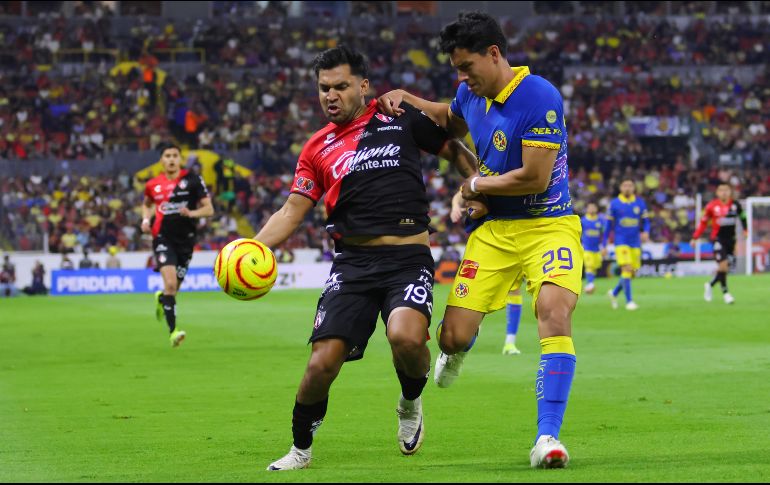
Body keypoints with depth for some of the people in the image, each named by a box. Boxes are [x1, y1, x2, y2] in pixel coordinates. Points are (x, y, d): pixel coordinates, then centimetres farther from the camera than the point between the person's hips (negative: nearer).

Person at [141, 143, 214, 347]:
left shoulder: (192, 180, -3)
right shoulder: (153, 184, 4)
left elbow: (209, 209, -4)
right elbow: (147, 204, 26)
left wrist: (191, 213, -23)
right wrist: (146, 219, 6)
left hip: (186, 239, 1)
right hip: (163, 238, -1)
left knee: (174, 288, 11)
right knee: (170, 283, -21)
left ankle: (161, 299, 50)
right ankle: (173, 332, -20)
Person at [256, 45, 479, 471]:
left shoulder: (401, 119, 6)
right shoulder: (318, 148, 12)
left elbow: (455, 151, 17)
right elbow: (293, 211, 11)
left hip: (408, 257, -2)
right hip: (352, 261, 2)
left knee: (406, 336, -31)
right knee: (323, 361, -10)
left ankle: (411, 402, 4)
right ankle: (300, 449, 15)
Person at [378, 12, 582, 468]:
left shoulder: (539, 97, -20)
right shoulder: (472, 94, 4)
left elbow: (534, 178, -23)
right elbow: (450, 121, 31)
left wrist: (475, 185, -7)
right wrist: (405, 99, 13)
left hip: (548, 224, -6)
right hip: (494, 229, 6)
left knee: (556, 314, -29)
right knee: (455, 336, -3)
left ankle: (548, 436, -28)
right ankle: (454, 354, 38)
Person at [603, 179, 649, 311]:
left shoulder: (640, 203, 5)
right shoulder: (614, 204, -1)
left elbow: (645, 221, 9)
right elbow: (608, 225, 4)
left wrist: (646, 232, -14)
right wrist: (604, 245, 3)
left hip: (635, 243, 3)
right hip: (621, 242, -3)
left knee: (632, 272, 5)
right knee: (626, 269, -17)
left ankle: (614, 293, 28)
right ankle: (629, 301, -13)